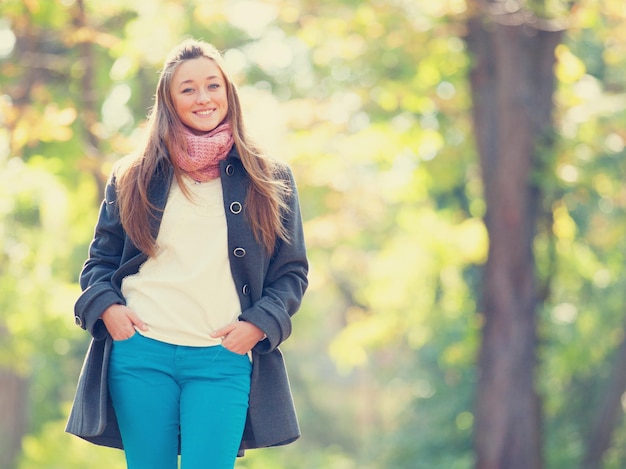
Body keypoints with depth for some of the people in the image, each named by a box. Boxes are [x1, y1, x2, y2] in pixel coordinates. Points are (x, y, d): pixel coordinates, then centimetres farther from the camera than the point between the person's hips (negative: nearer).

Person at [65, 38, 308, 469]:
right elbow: (100, 260, 16)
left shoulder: (269, 180, 9)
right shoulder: (134, 177, 12)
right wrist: (107, 308, -4)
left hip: (223, 359, -1)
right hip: (139, 352, 1)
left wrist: (257, 325, -5)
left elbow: (291, 272, 10)